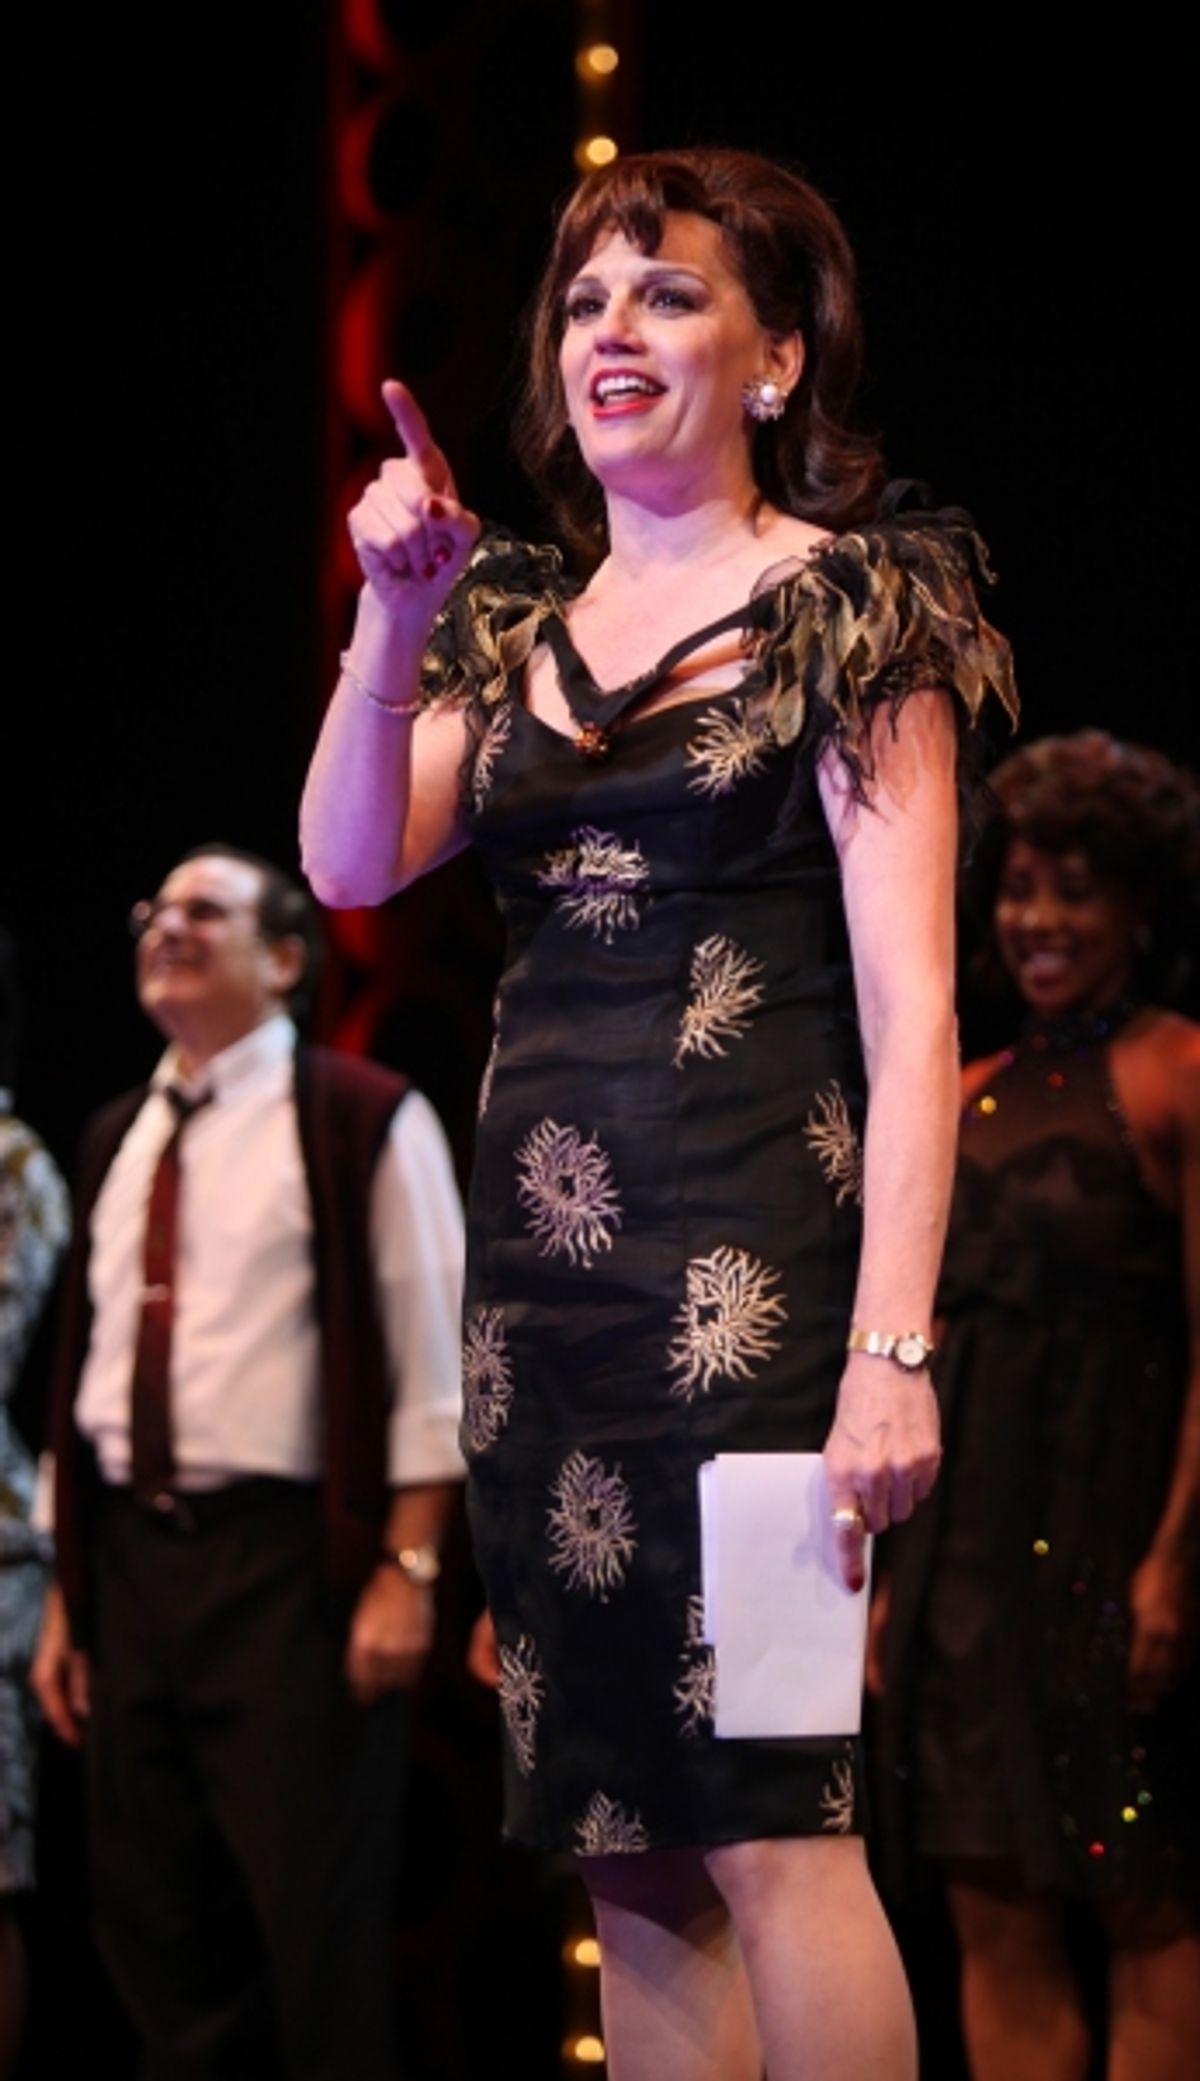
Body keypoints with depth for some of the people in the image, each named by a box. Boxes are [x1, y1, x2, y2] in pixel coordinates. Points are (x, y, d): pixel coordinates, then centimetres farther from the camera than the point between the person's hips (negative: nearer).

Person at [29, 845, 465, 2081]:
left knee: (318, 1934, -6)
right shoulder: (116, 1142, 17)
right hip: (132, 1555, 6)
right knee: (156, 1932, 8)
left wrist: (407, 1569, -14)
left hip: (289, 1560, -6)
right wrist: (66, 1596, 14)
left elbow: (431, 1361, -6)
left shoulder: (358, 1122, -2)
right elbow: (86, 1375, 18)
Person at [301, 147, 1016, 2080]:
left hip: (748, 1261, -5)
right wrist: (395, 618, -11)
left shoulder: (844, 604, 0)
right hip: (539, 1266, 6)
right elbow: (351, 863, 3)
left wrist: (891, 1348, -16)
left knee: (770, 1820, -10)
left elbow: (910, 1002, -7)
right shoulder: (516, 621, 17)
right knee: (628, 1846, 4)